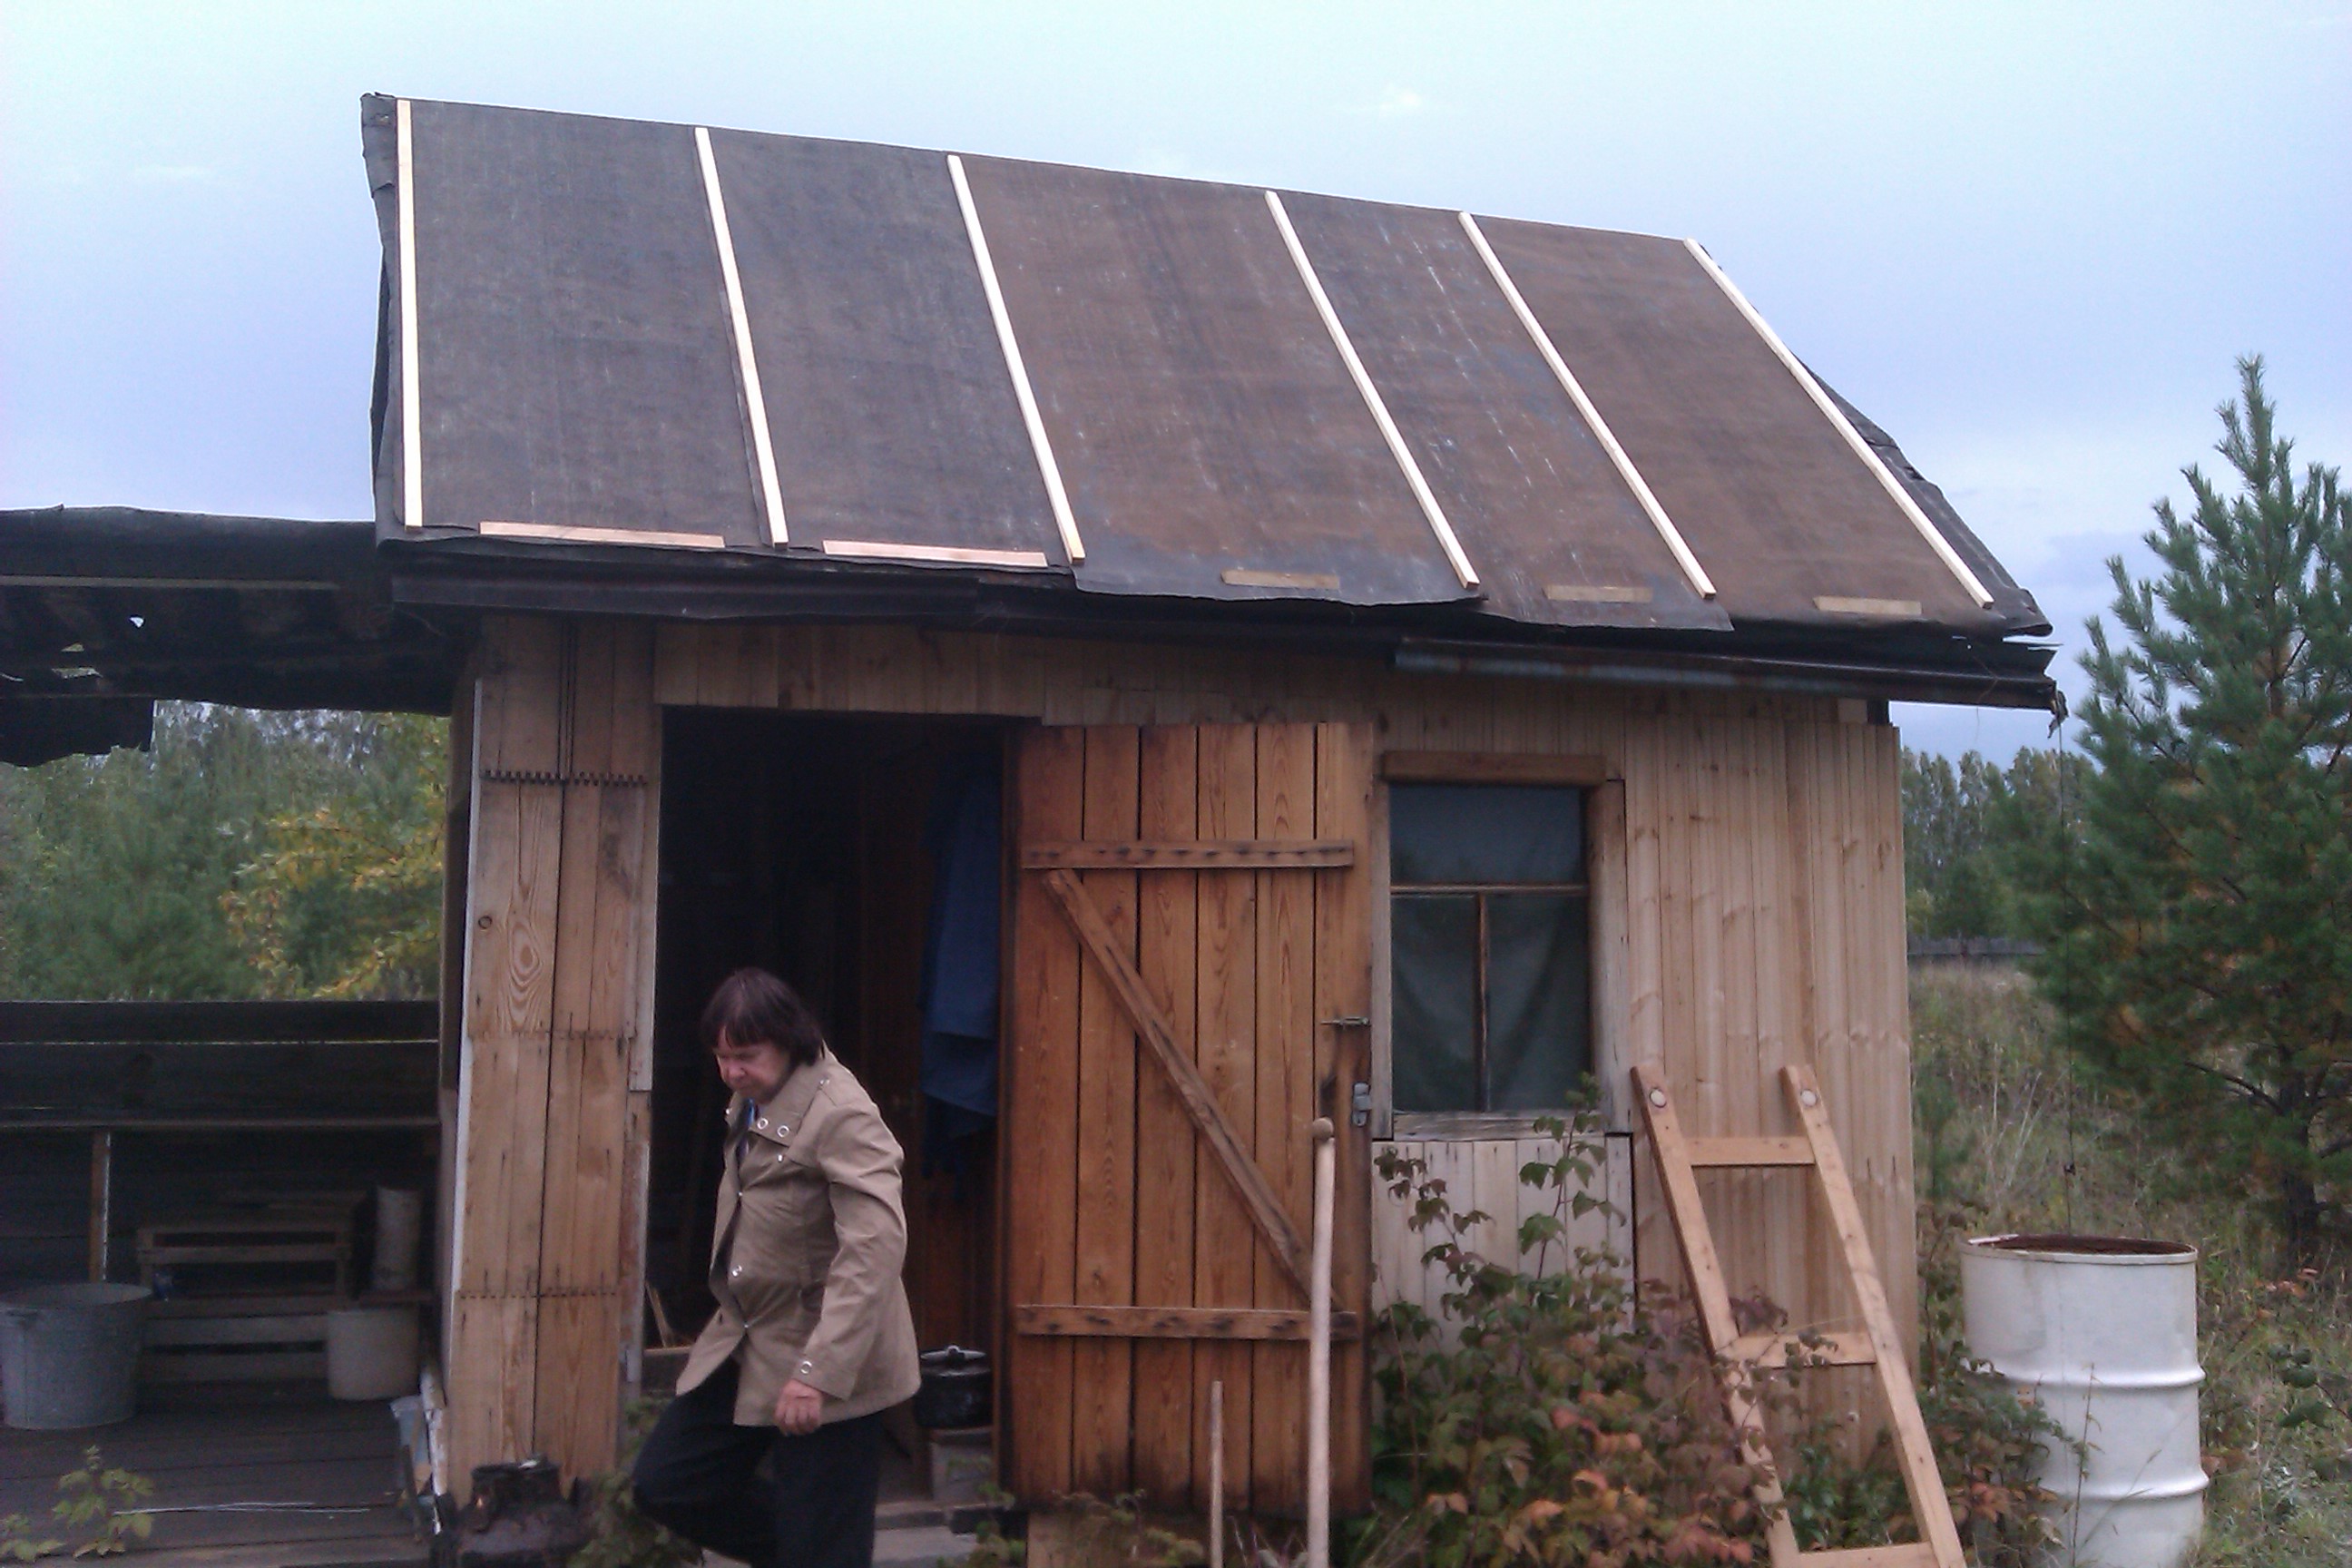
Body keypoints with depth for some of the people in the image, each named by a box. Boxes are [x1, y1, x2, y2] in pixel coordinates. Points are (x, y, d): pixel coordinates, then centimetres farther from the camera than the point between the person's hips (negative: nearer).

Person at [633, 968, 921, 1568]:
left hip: (827, 1363, -9)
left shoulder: (841, 1114, -21)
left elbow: (876, 1247, -28)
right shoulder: (752, 1102, 7)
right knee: (664, 1484, 10)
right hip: (745, 1342, 9)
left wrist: (819, 1372, -32)